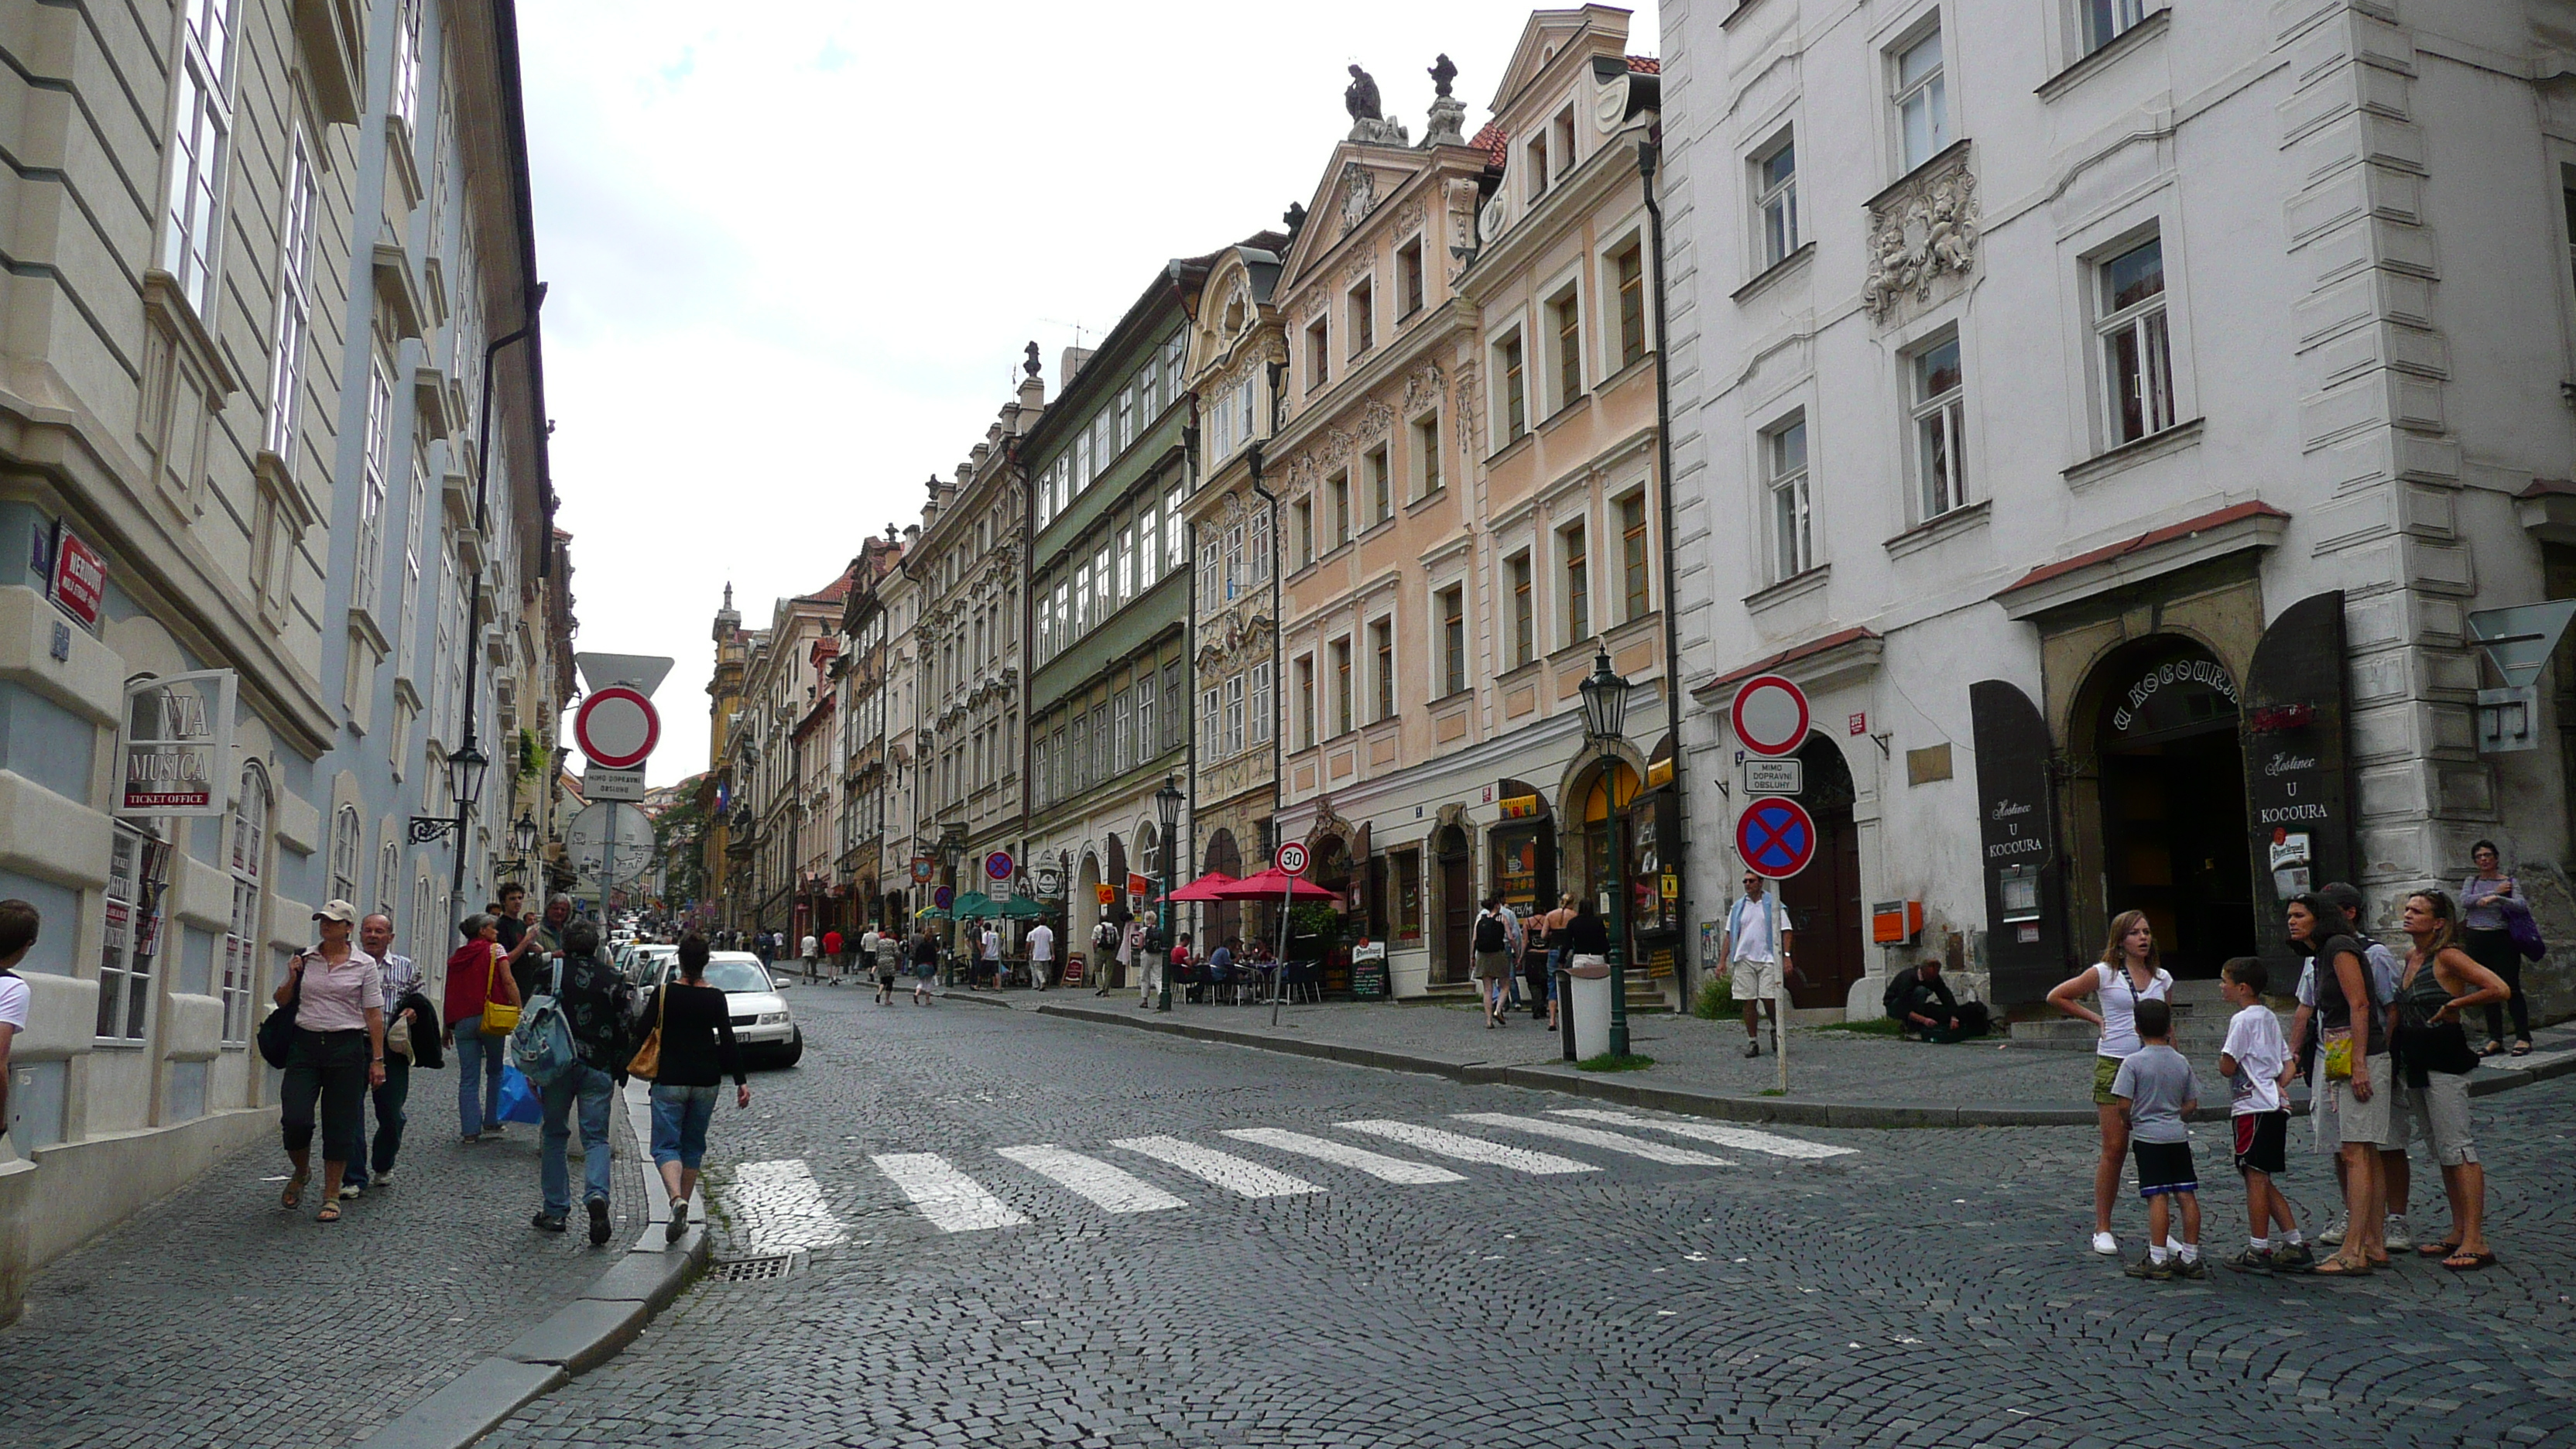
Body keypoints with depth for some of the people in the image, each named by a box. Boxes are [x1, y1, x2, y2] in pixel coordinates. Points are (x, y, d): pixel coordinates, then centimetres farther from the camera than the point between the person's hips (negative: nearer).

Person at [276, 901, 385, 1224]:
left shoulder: (365, 965, 1)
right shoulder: (304, 959, 8)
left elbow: (374, 1014, 0)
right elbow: (282, 1001, 19)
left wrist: (377, 1059, -4)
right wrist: (291, 979, -3)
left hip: (347, 1046, -2)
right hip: (305, 1044, 2)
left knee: (340, 1125, 1)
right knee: (294, 1118, -8)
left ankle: (331, 1195, 11)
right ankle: (301, 1172, 22)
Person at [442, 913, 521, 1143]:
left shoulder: (456, 958, 15)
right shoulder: (495, 949, 2)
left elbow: (450, 993, 13)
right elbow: (508, 981, -8)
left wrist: (448, 1027, 17)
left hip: (462, 1021, 3)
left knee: (468, 1078, 3)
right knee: (495, 1071, 14)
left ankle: (471, 1129, -2)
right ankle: (491, 1122, 16)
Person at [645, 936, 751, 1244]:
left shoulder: (665, 993, -6)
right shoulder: (716, 998, -2)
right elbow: (728, 1043, -4)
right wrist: (741, 1081, -1)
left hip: (669, 1080, -2)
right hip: (706, 1081, 2)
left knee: (666, 1146, -1)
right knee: (693, 1146, 16)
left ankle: (677, 1199, -27)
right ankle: (682, 1213, 17)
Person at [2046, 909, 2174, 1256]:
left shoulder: (2162, 978, 11)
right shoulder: (2105, 974, -2)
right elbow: (2057, 997, 3)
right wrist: (2096, 1018, 1)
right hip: (2114, 1065, -4)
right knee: (2115, 1149, -3)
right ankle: (2102, 1230, 6)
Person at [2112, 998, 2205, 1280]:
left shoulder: (2133, 1062, -9)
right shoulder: (2181, 1062, 7)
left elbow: (2123, 1103, -14)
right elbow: (2192, 1103, 10)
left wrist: (2129, 1121, 6)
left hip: (2148, 1137, -5)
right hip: (2178, 1135, 5)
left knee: (2158, 1197, -6)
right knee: (2187, 1195, 7)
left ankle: (2158, 1260, -5)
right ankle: (2191, 1258, 13)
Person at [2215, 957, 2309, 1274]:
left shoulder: (2242, 1020, -12)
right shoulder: (2270, 1018, 17)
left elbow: (2227, 1067, -15)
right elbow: (2287, 1061, 18)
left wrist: (2222, 1058, 5)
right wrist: (2281, 1083, 3)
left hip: (2253, 1108, -9)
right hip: (2275, 1106, 9)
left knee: (2255, 1177, -5)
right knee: (2263, 1181, 14)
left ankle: (2258, 1251, -2)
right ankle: (2295, 1246, 13)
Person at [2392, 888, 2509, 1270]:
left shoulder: (2448, 957, -12)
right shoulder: (2411, 958, 12)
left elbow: (2499, 989, -22)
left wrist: (2453, 1005, -13)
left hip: (2444, 1061, -9)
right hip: (2413, 1064, 9)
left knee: (2457, 1149, -8)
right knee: (2441, 1151, 13)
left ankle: (2476, 1242, -6)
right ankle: (2458, 1234, 20)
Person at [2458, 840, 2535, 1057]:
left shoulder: (2510, 882, 3)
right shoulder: (2471, 882, 12)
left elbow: (2520, 905, -13)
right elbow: (2465, 901, -7)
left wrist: (2496, 899, -29)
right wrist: (2495, 891, -10)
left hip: (2503, 939, -3)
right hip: (2477, 940, 3)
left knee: (2511, 988, -7)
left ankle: (2523, 1038, -3)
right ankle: (2495, 1039, 10)